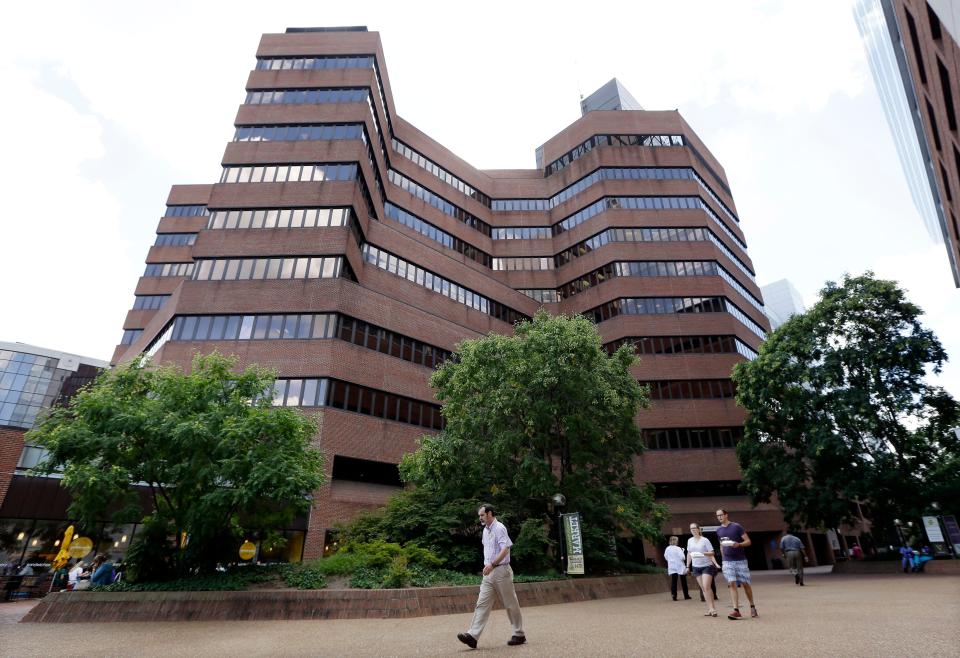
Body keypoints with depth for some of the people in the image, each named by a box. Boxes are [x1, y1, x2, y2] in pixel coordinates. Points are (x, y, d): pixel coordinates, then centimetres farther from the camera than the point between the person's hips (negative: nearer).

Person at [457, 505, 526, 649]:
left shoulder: (499, 528, -14)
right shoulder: (485, 530, 13)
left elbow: (505, 549, -23)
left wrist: (492, 564, -28)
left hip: (501, 571, -8)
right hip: (489, 572, 8)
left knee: (511, 604, 5)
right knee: (482, 603, 0)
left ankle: (519, 634, 19)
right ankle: (473, 636, -4)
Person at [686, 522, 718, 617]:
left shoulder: (705, 540, -8)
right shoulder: (690, 541, 6)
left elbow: (712, 553, -9)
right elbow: (689, 554, 14)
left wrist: (703, 553, -26)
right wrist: (687, 566, 12)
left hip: (707, 566, -5)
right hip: (696, 567, 5)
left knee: (707, 587, -13)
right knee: (703, 588, 5)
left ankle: (712, 608, -5)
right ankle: (710, 609, 11)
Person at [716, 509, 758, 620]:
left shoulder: (737, 527, -6)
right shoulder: (719, 530, 9)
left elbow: (748, 541, -6)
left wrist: (738, 544, -23)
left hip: (740, 560, -3)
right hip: (727, 561, 3)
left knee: (745, 584, 6)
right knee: (732, 584, -6)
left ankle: (752, 607, 27)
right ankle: (736, 611, -7)